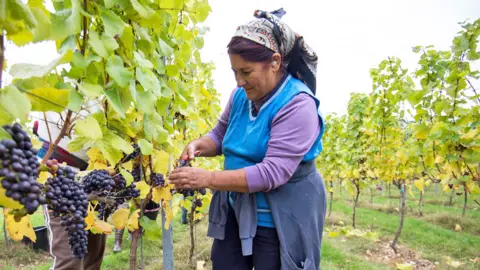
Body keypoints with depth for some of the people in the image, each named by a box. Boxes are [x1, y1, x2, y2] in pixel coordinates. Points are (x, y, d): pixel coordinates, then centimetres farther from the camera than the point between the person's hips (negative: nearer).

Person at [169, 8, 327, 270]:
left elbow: (272, 172, -29)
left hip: (281, 220, -6)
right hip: (237, 211, 7)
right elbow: (221, 134, 14)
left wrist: (208, 179, -31)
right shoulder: (241, 95, -2)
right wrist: (199, 145, -9)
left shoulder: (297, 105, -23)